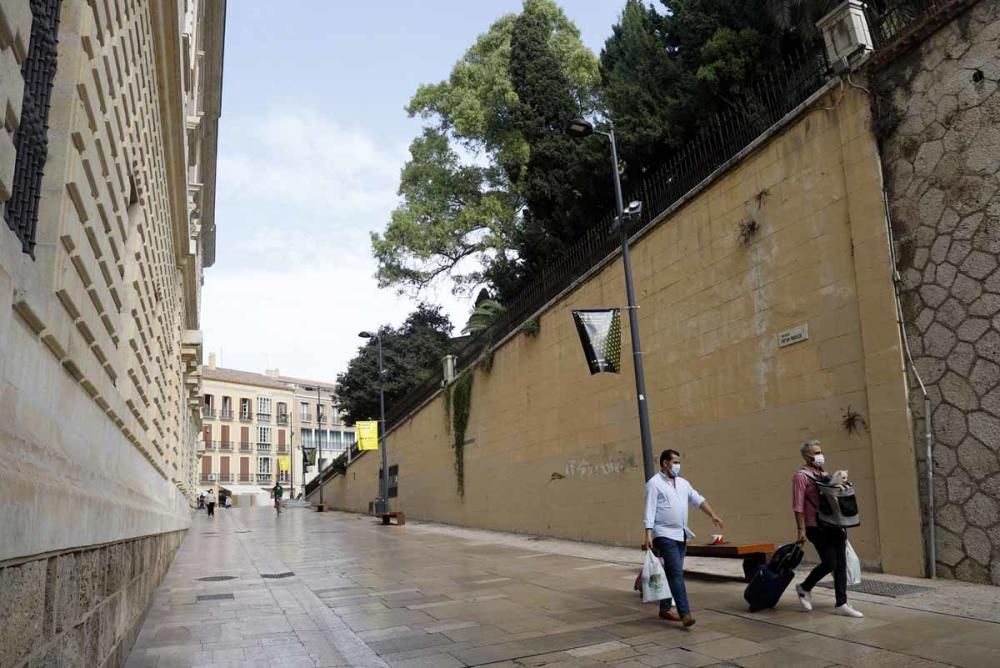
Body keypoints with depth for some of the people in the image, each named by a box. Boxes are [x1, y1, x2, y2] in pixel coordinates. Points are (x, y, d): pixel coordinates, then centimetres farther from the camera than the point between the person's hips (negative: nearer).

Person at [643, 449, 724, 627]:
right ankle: (685, 613, -16)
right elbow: (650, 510, -13)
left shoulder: (683, 483, 14)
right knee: (677, 573, -14)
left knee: (672, 573, 12)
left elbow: (698, 500, 14)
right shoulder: (654, 483, -8)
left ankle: (665, 609, 21)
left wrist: (713, 515, 2)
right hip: (665, 535, -7)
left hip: (681, 535, 8)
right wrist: (648, 534, -20)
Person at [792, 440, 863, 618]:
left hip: (834, 526, 8)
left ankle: (841, 604, 11)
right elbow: (798, 506, -14)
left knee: (841, 564, 5)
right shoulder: (801, 476, -8)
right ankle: (804, 588, 13)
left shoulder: (824, 475, 16)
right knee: (829, 563, -9)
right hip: (817, 528, -8)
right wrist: (801, 530, -19)